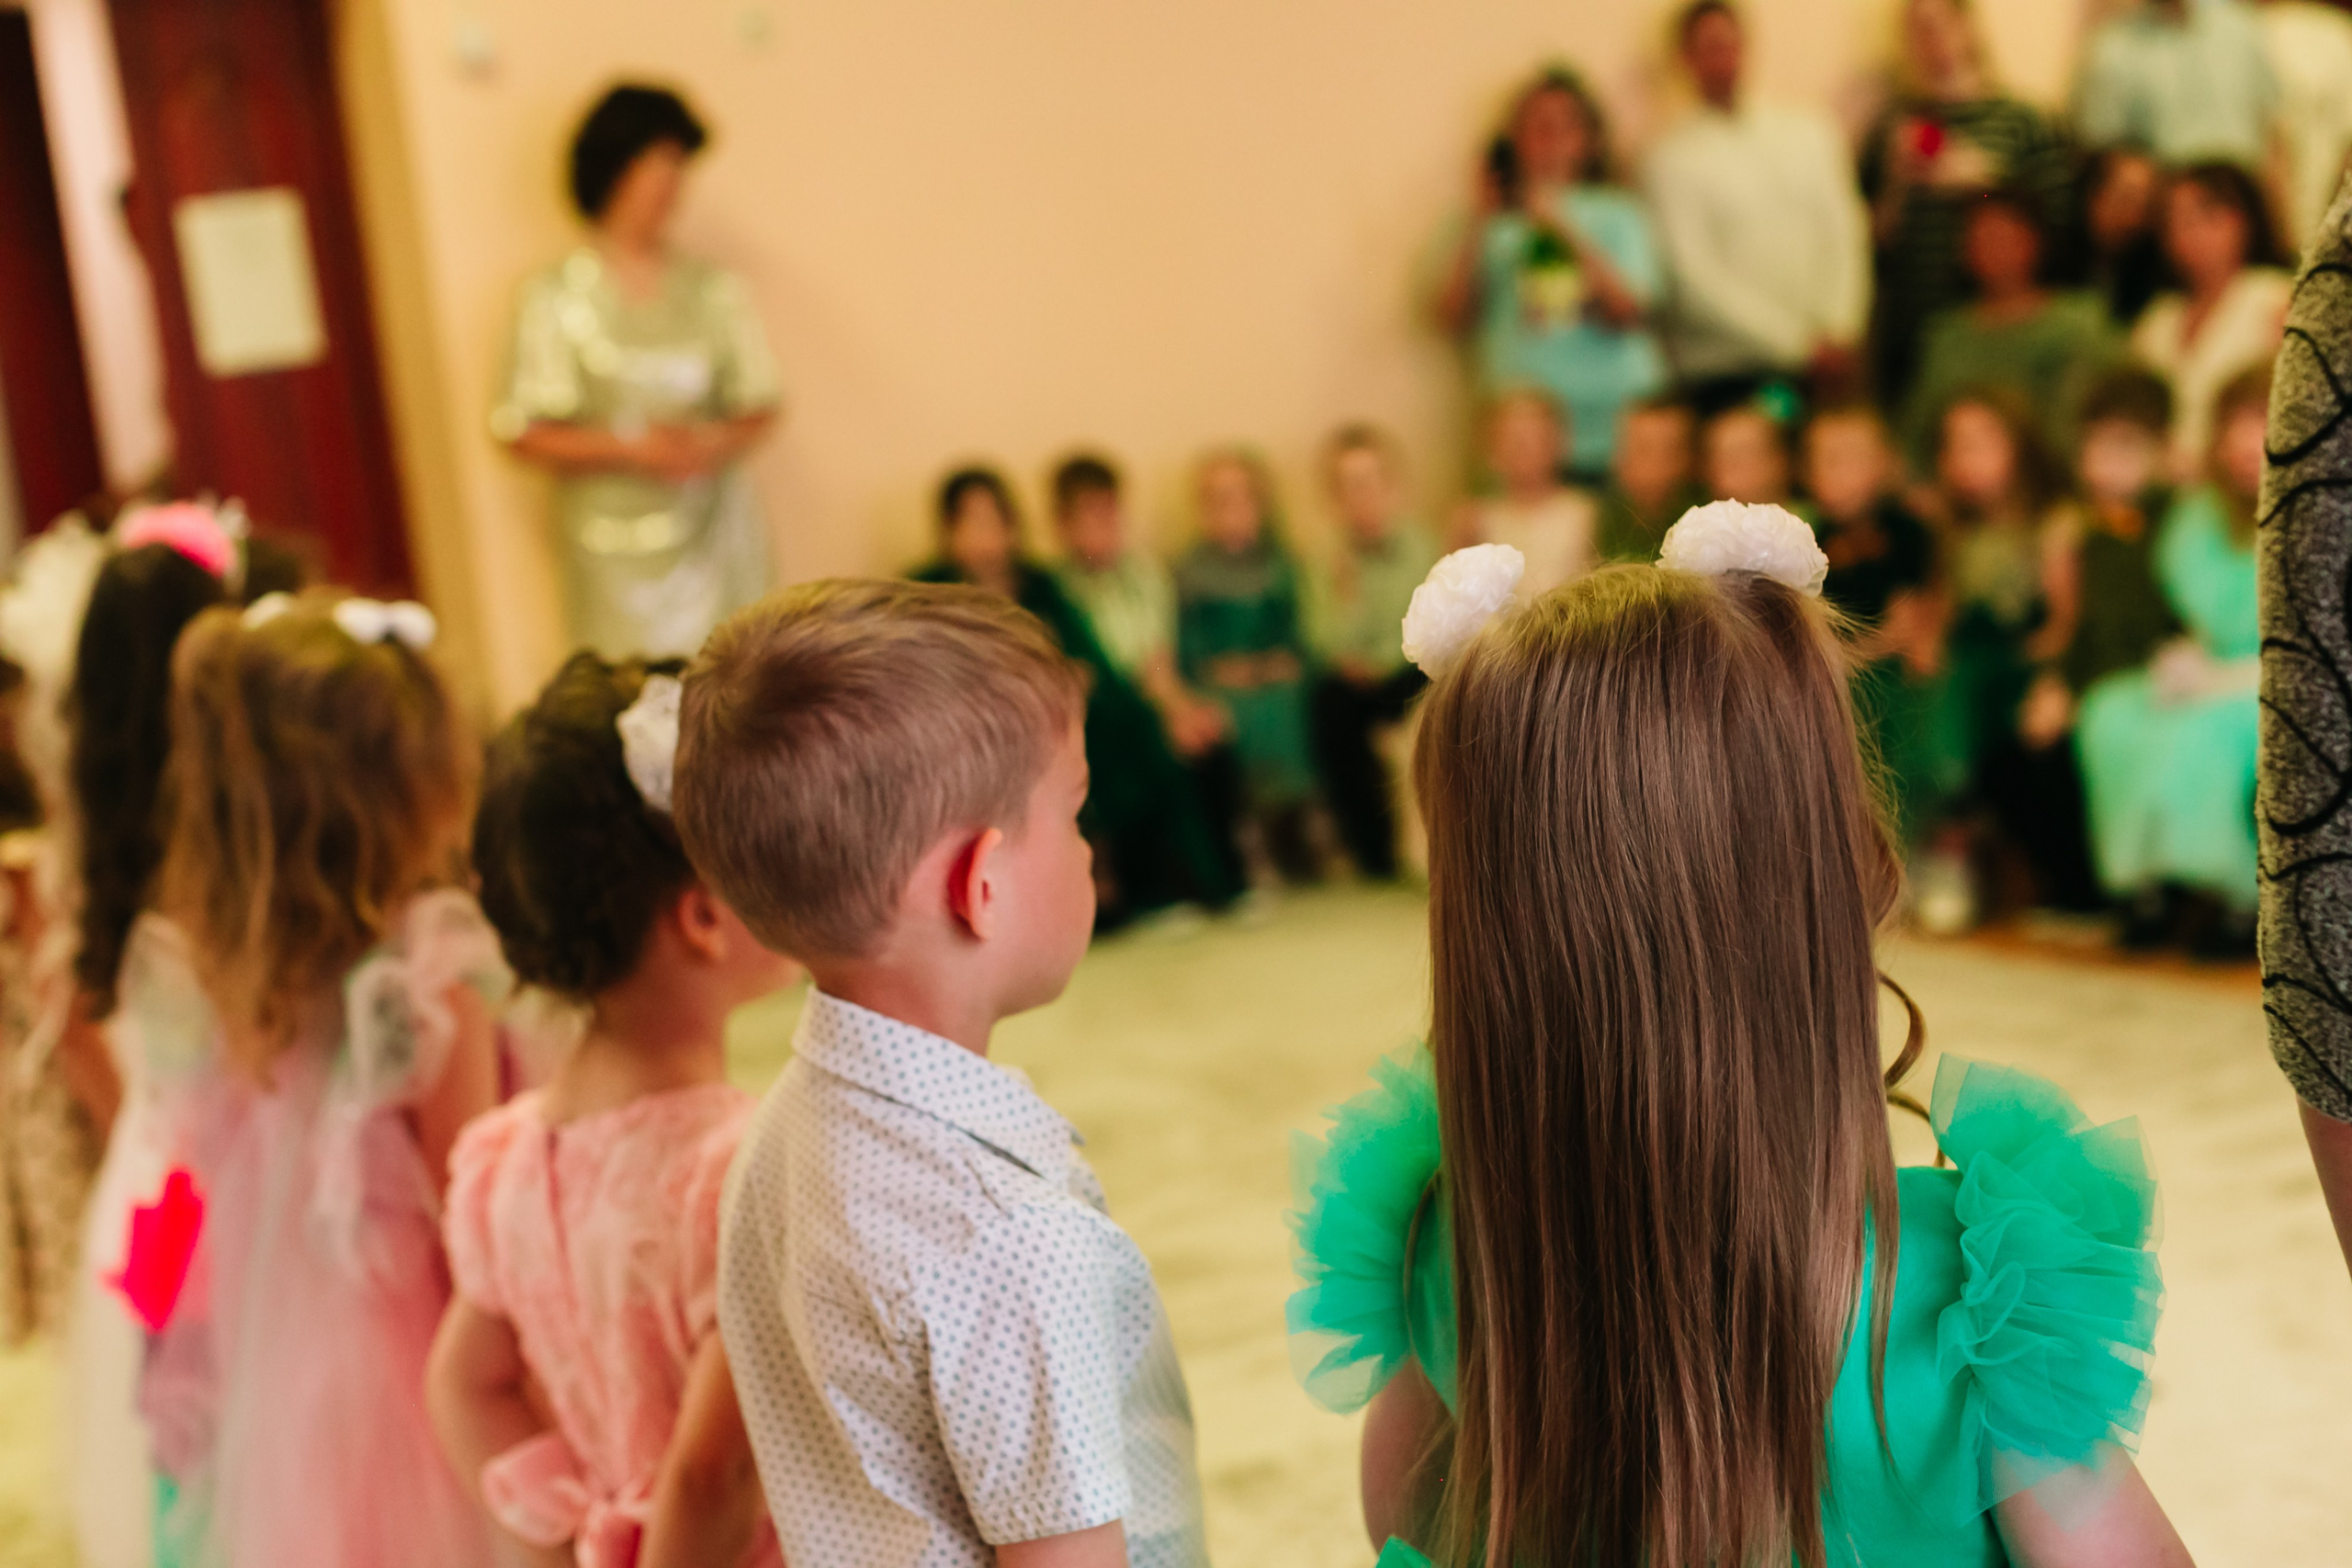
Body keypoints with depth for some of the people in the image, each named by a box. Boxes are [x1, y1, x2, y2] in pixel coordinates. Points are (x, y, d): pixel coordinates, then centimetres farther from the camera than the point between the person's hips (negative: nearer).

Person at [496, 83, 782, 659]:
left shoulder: (716, 290, 10)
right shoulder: (556, 298, 1)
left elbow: (758, 406, 14)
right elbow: (521, 433, -1)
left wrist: (719, 443, -8)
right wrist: (628, 449, -13)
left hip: (717, 531, 3)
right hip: (617, 547, -3)